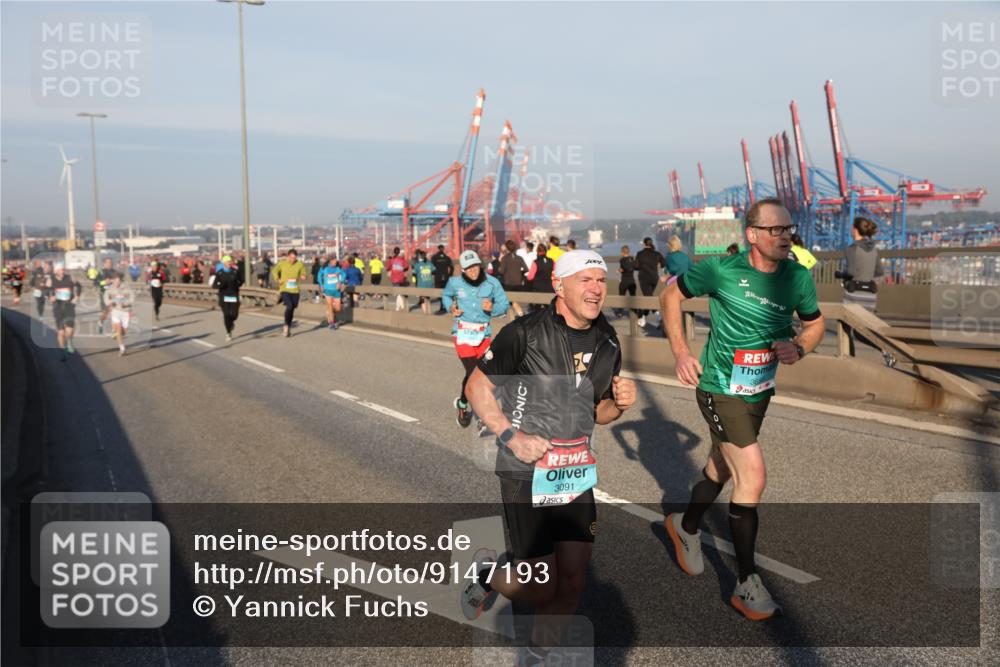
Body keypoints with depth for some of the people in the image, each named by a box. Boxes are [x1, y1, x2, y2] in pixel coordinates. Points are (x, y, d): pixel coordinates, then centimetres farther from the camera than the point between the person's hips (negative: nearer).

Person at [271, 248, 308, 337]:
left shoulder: (300, 265, -3)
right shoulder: (282, 263, -4)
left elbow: (303, 274, 12)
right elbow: (274, 271, 13)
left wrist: (302, 277, -12)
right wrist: (277, 279, -4)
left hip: (295, 291, 2)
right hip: (284, 290, -2)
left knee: (292, 310, 11)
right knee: (289, 307, -21)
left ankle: (288, 328, 30)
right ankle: (286, 326, -3)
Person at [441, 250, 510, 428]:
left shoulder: (492, 283, -8)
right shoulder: (455, 282, -6)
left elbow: (504, 303, 0)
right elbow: (446, 296, 15)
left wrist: (492, 308, -20)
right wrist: (451, 308, -4)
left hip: (483, 333, 2)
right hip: (462, 332, -2)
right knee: (472, 372, -13)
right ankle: (463, 404, 13)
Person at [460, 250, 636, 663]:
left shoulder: (608, 342, 4)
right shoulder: (525, 333, -15)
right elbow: (478, 386, -7)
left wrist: (620, 403, -7)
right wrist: (511, 436, -17)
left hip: (577, 475, 6)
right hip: (526, 477, -5)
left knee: (573, 581, 8)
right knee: (541, 589, 0)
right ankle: (487, 574, 33)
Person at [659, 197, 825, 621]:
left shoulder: (798, 278, -6)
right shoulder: (721, 269, -18)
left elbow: (815, 323, 10)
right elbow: (671, 295, -3)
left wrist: (798, 348, -12)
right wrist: (681, 352, -11)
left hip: (760, 391, 6)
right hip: (720, 389, -6)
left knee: (722, 467, 22)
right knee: (753, 477, -13)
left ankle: (687, 527, 50)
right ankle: (747, 585, 1)